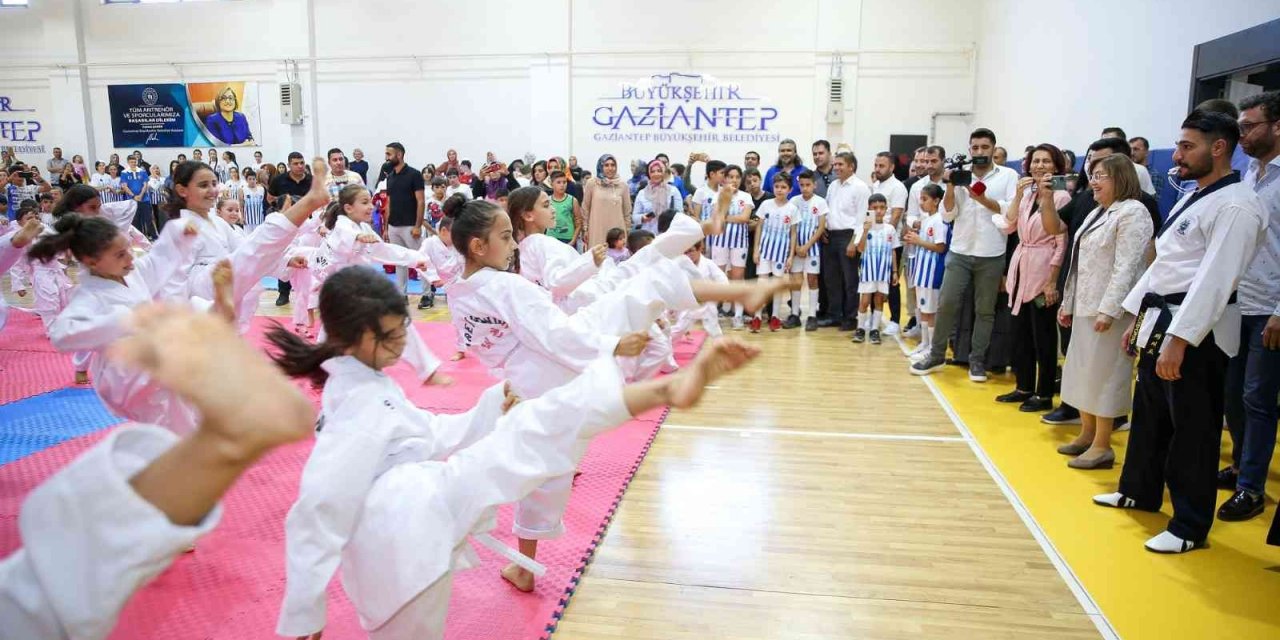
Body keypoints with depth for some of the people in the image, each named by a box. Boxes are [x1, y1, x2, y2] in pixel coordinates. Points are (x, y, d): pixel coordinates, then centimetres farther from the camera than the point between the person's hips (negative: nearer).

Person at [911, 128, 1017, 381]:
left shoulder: (1008, 175, 2)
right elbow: (948, 215, 3)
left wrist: (983, 199, -15)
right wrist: (951, 186, -8)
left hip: (991, 256, -1)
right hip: (959, 252, 1)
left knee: (985, 310, 6)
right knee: (946, 303, -1)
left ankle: (977, 360, 15)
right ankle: (937, 355, 11)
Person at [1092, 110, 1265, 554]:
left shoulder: (1235, 205, -16)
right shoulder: (1192, 198, 16)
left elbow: (1215, 279, -23)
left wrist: (1179, 340, -26)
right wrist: (1138, 317, 19)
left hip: (1196, 332, -10)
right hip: (1160, 322, 10)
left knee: (1192, 431, -1)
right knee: (1149, 415, 20)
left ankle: (1190, 526, 10)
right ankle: (1139, 492, 37)